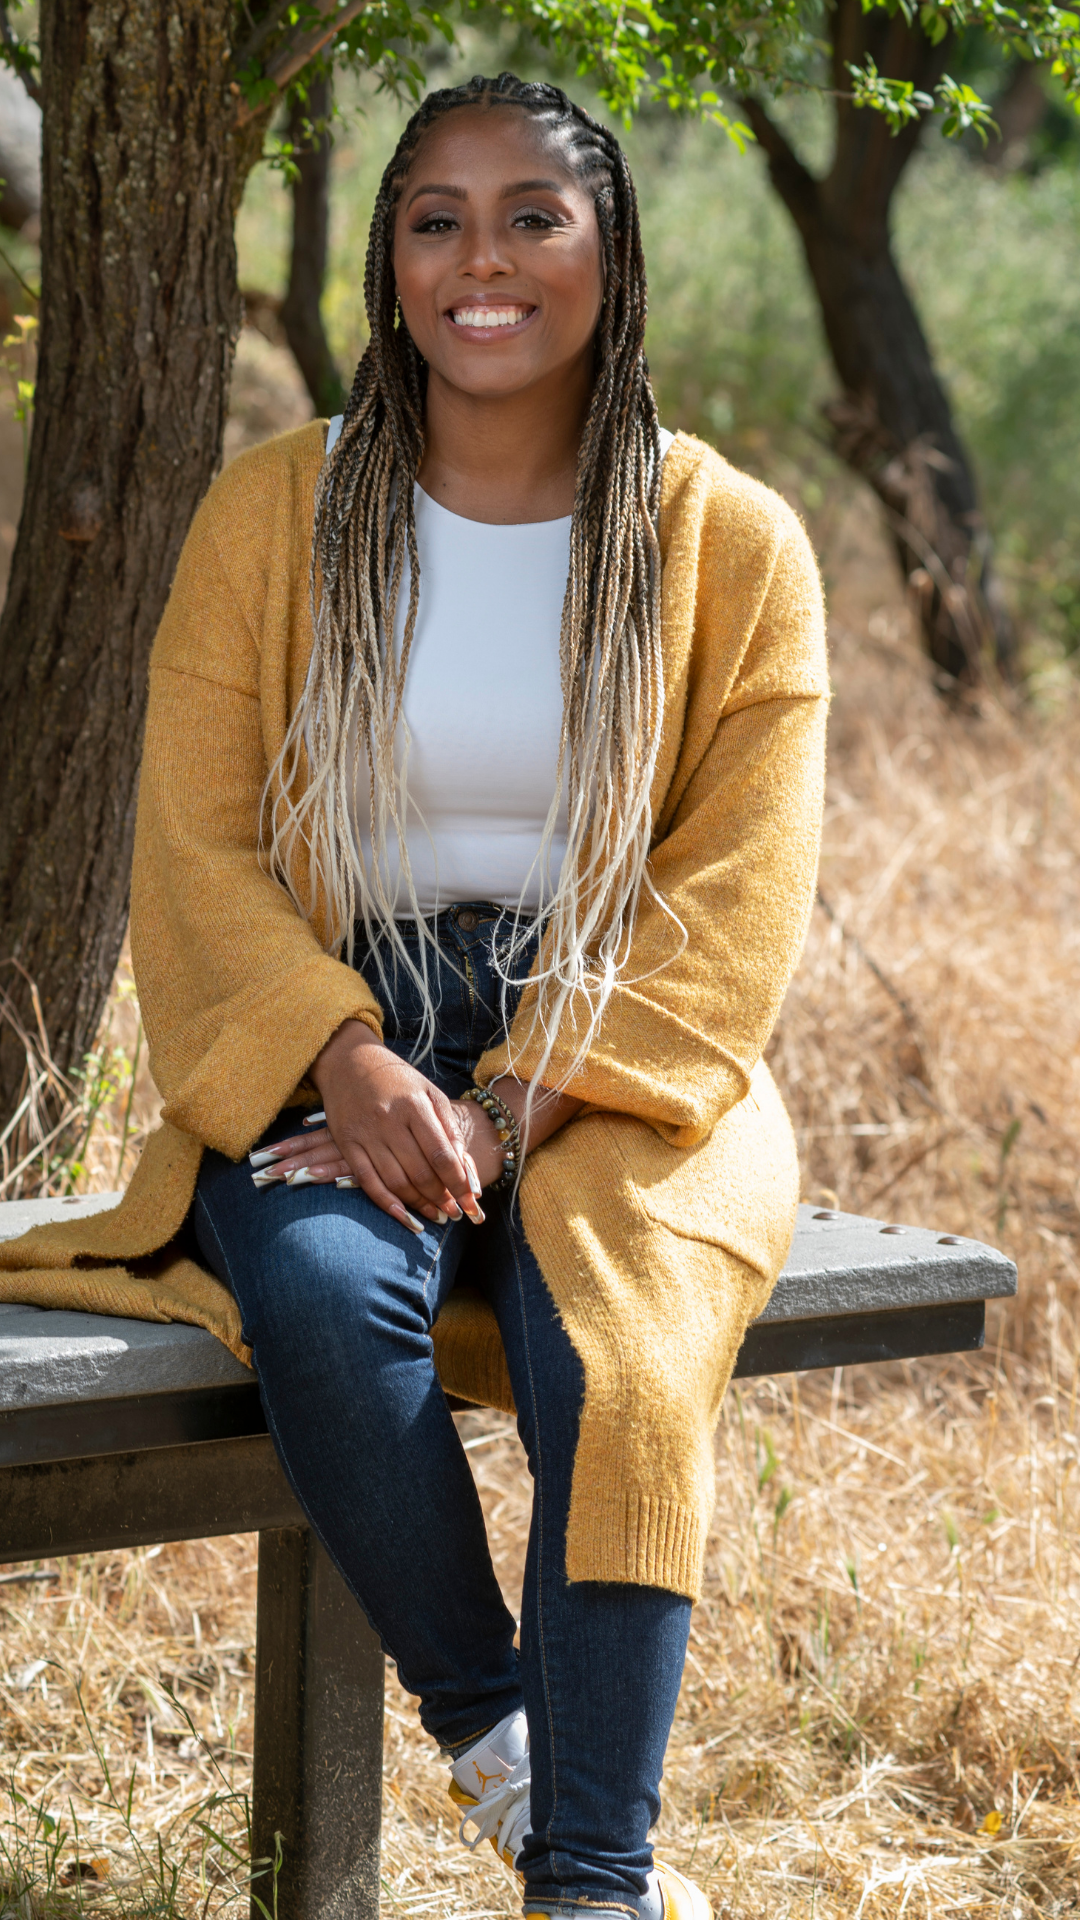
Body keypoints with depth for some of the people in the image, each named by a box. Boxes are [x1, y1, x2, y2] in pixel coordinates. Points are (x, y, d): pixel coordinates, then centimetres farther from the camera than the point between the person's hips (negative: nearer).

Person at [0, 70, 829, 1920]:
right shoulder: (270, 514, 5)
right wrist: (352, 1065, -19)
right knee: (323, 1293, -33)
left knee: (623, 1343, -32)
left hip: (620, 1069, -1)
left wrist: (512, 1106, -17)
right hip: (329, 1052, 1)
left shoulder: (731, 545, 3)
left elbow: (734, 907, -3)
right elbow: (196, 847, 0)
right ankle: (485, 1733, -14)